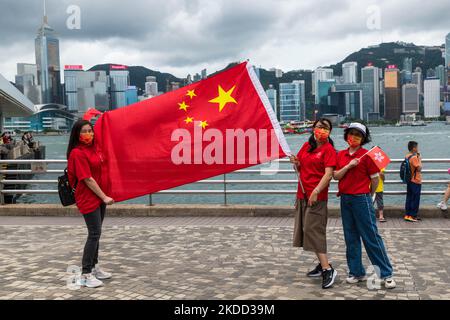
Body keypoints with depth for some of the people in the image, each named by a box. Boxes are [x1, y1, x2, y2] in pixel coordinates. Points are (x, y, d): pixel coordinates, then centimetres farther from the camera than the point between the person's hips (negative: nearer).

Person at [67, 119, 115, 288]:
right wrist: (104, 197, -16)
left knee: (96, 233, 15)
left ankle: (94, 267, 26)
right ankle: (85, 275, -2)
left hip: (99, 197, 8)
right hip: (88, 198, -8)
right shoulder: (77, 153, -16)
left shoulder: (92, 148, 9)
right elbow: (87, 179, -18)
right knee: (94, 234, -8)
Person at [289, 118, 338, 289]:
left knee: (314, 230, -12)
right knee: (307, 230, 11)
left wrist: (316, 191, -26)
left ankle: (328, 270, -8)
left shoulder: (329, 149, -8)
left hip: (317, 196, -7)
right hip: (302, 194, 8)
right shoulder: (306, 146, 12)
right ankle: (322, 264, 22)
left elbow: (328, 173, -18)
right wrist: (296, 163, -3)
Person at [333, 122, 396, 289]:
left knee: (371, 236, -3)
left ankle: (387, 274, 5)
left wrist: (368, 196, 10)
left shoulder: (366, 155, -7)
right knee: (351, 238, 10)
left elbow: (375, 179, -3)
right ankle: (356, 272, 19)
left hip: (361, 199, -5)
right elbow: (336, 176, 3)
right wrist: (349, 165, -12)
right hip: (345, 200, 6)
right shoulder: (341, 155, 9)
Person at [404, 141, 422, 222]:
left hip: (409, 180, 9)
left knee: (409, 198, 12)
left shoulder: (407, 156, 8)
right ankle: (412, 216, 3)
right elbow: (419, 168, -19)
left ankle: (407, 215, 15)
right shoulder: (414, 157, -19)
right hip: (416, 182, -9)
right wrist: (419, 158, -11)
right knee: (415, 199, 0)